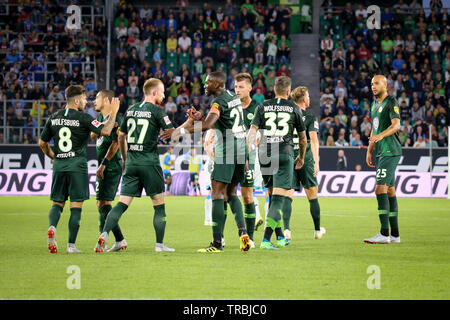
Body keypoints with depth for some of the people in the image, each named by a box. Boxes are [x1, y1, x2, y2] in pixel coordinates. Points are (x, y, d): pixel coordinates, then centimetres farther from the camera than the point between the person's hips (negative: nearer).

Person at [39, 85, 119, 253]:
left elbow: (42, 143, 14)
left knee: (58, 203, 12)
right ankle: (71, 244, -2)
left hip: (59, 165, 4)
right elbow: (105, 131, -14)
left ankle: (52, 227, -18)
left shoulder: (54, 118, 8)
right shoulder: (83, 118, -8)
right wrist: (113, 113, -1)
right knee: (76, 206, 0)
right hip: (77, 164, -4)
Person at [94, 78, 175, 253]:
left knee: (122, 203, 2)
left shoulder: (131, 110, 12)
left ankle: (104, 234, -15)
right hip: (149, 163, -5)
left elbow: (121, 136, 19)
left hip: (131, 163, 5)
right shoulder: (156, 111, -6)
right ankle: (160, 244, 6)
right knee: (159, 204, 6)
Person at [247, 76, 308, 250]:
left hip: (264, 155, 3)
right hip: (284, 155, -3)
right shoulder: (294, 108, 6)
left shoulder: (263, 107, 9)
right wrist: (301, 157, 30)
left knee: (273, 196, 17)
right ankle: (266, 239, -20)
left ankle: (280, 237, 23)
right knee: (278, 199, -7)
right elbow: (303, 138, 14)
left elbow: (252, 133, -1)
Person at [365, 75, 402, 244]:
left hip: (390, 152, -9)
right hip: (380, 153, 9)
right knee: (390, 191, 9)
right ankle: (395, 234, 11)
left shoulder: (391, 102, -8)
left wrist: (381, 135, -38)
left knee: (380, 189, -17)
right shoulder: (375, 104, 20)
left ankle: (384, 234, -20)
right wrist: (369, 150, 22)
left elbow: (396, 124, -22)